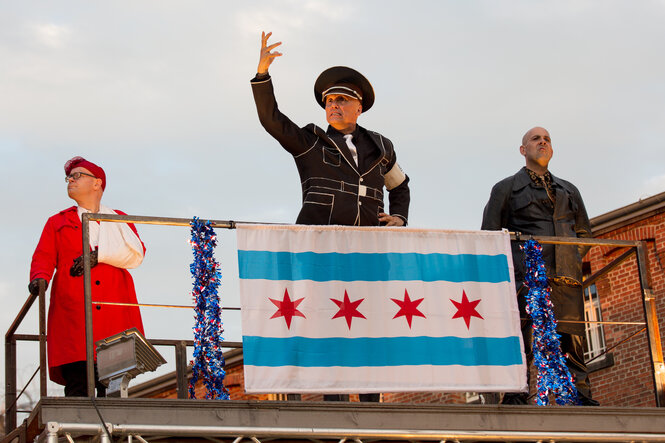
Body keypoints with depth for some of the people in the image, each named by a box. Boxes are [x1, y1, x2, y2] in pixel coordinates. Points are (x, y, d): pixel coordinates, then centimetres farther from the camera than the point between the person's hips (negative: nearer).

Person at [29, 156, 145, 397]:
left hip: (115, 313, 0)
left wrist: (98, 254, -8)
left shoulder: (119, 221, 23)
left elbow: (136, 253, 5)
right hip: (73, 312, 0)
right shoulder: (57, 222, 25)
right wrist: (40, 278, -12)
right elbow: (43, 257, 11)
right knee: (76, 383, -14)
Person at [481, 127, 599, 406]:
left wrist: (572, 258, 14)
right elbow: (489, 235, 12)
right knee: (522, 341, -14)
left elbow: (584, 233, 30)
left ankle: (581, 400, -6)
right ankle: (515, 399, -15)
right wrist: (513, 261, 0)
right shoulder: (507, 188, 17)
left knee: (572, 341, -4)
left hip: (566, 277, 3)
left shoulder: (569, 191, 27)